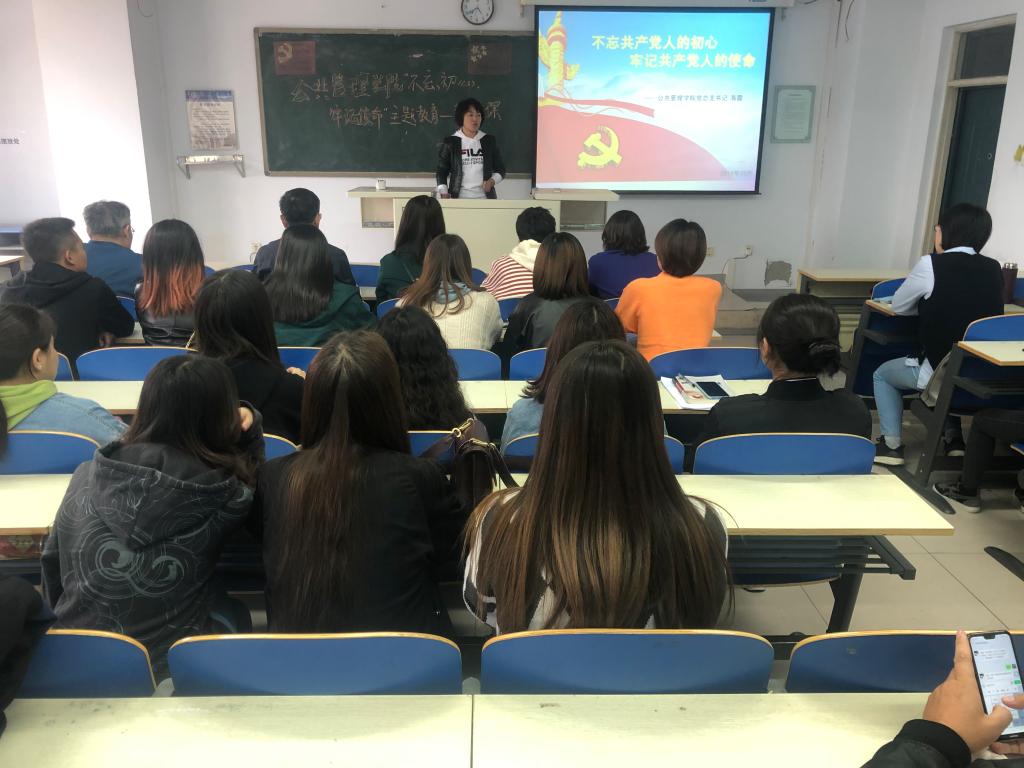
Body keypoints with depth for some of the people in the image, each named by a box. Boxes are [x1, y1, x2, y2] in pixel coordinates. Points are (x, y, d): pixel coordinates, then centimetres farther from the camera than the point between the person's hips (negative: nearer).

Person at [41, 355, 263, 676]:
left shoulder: (86, 477, -9)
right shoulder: (227, 497, -17)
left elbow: (52, 565, 6)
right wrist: (248, 431, 0)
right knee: (236, 616, 25)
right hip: (174, 667, -3)